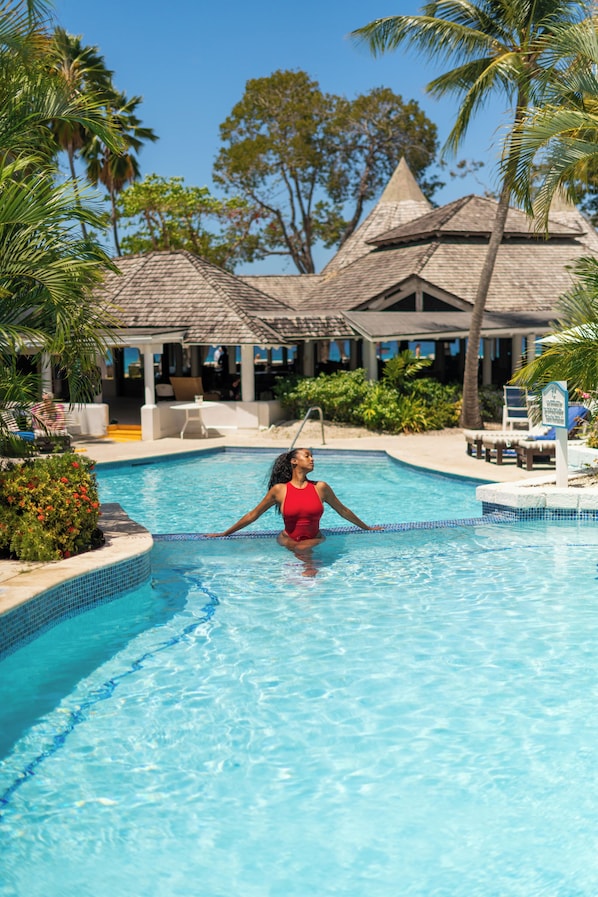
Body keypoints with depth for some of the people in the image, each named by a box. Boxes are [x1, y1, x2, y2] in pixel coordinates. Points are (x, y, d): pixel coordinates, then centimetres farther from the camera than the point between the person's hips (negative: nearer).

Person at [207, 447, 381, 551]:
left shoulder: (320, 487, 5)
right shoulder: (279, 490, 2)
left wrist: (368, 529, 26)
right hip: (289, 544, 1)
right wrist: (224, 534, 11)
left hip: (315, 544, -1)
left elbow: (343, 511, 18)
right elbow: (252, 515, 9)